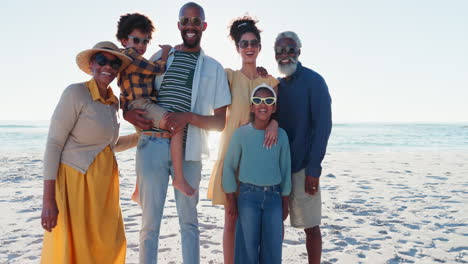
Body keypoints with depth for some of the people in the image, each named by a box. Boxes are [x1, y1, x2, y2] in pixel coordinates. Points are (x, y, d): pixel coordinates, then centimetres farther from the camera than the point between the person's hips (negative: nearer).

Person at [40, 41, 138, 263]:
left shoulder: (113, 102, 10)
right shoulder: (76, 93, -10)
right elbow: (53, 144, -14)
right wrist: (48, 201, -18)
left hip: (103, 184, 7)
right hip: (74, 181, -7)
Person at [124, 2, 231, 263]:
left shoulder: (214, 68, 9)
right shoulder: (160, 57, 11)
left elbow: (221, 122, 4)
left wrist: (188, 117, -13)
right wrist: (130, 113, -6)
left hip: (188, 151, 0)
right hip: (153, 146, 1)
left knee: (189, 220, 10)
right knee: (150, 221, 4)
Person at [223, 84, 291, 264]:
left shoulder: (281, 135, 2)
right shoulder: (241, 133, -4)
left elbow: (285, 169, 7)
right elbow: (229, 166, 1)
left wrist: (285, 203, 8)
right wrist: (232, 200, -1)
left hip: (274, 197, 2)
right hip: (248, 195, -2)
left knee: (273, 249, 6)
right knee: (248, 247, 2)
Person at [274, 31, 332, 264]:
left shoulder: (313, 81, -5)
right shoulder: (277, 85, 13)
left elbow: (323, 125, -11)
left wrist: (313, 169, -16)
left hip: (303, 167, -5)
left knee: (310, 225, 2)